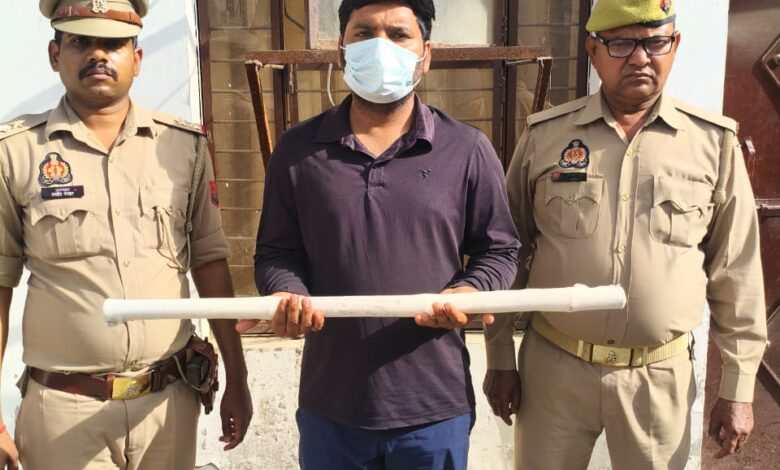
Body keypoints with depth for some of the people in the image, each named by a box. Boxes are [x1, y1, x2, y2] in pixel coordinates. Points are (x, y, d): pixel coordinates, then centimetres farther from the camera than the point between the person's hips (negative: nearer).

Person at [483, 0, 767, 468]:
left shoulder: (715, 142, -3)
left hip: (660, 377, 0)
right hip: (552, 365, 0)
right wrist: (500, 358, 4)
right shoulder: (545, 135, -3)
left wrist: (738, 387, 4)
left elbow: (736, 273, 3)